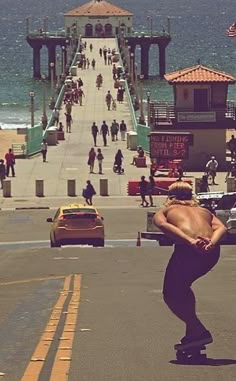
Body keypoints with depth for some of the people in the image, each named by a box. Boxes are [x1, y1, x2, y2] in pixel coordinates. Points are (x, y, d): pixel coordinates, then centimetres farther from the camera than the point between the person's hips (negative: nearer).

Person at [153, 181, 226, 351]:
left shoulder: (163, 212, 26)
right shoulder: (204, 211, 35)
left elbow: (163, 225, 0)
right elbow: (221, 228, 13)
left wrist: (190, 241, -13)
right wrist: (212, 243, -5)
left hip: (187, 250, -5)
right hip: (211, 252, 5)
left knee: (171, 294, 15)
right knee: (182, 287, 29)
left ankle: (199, 332, 1)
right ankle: (192, 333, 26)